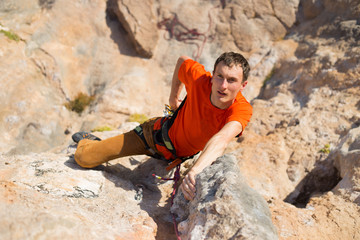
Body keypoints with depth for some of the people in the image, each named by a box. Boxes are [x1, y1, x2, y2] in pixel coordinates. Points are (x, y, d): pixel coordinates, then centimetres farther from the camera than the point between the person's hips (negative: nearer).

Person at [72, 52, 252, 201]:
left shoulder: (242, 110, -35)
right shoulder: (200, 79, -31)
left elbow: (222, 139, -54)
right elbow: (182, 60, -8)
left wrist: (194, 172, -69)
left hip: (181, 154, 1)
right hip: (159, 133, -1)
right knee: (84, 158, 1)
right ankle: (89, 141, 37)